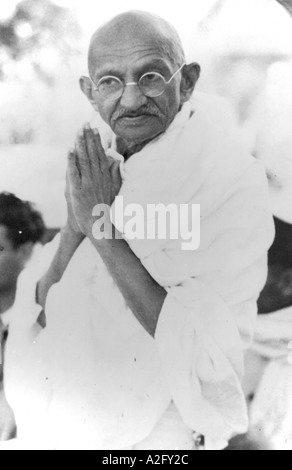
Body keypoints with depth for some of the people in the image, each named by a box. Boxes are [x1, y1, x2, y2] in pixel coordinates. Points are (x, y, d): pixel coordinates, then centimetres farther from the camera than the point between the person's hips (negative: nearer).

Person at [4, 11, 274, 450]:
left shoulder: (230, 184, -22)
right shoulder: (96, 158, -5)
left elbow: (209, 358, -27)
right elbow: (44, 303, -1)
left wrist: (104, 228, -29)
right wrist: (75, 225, -20)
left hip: (155, 434, -5)